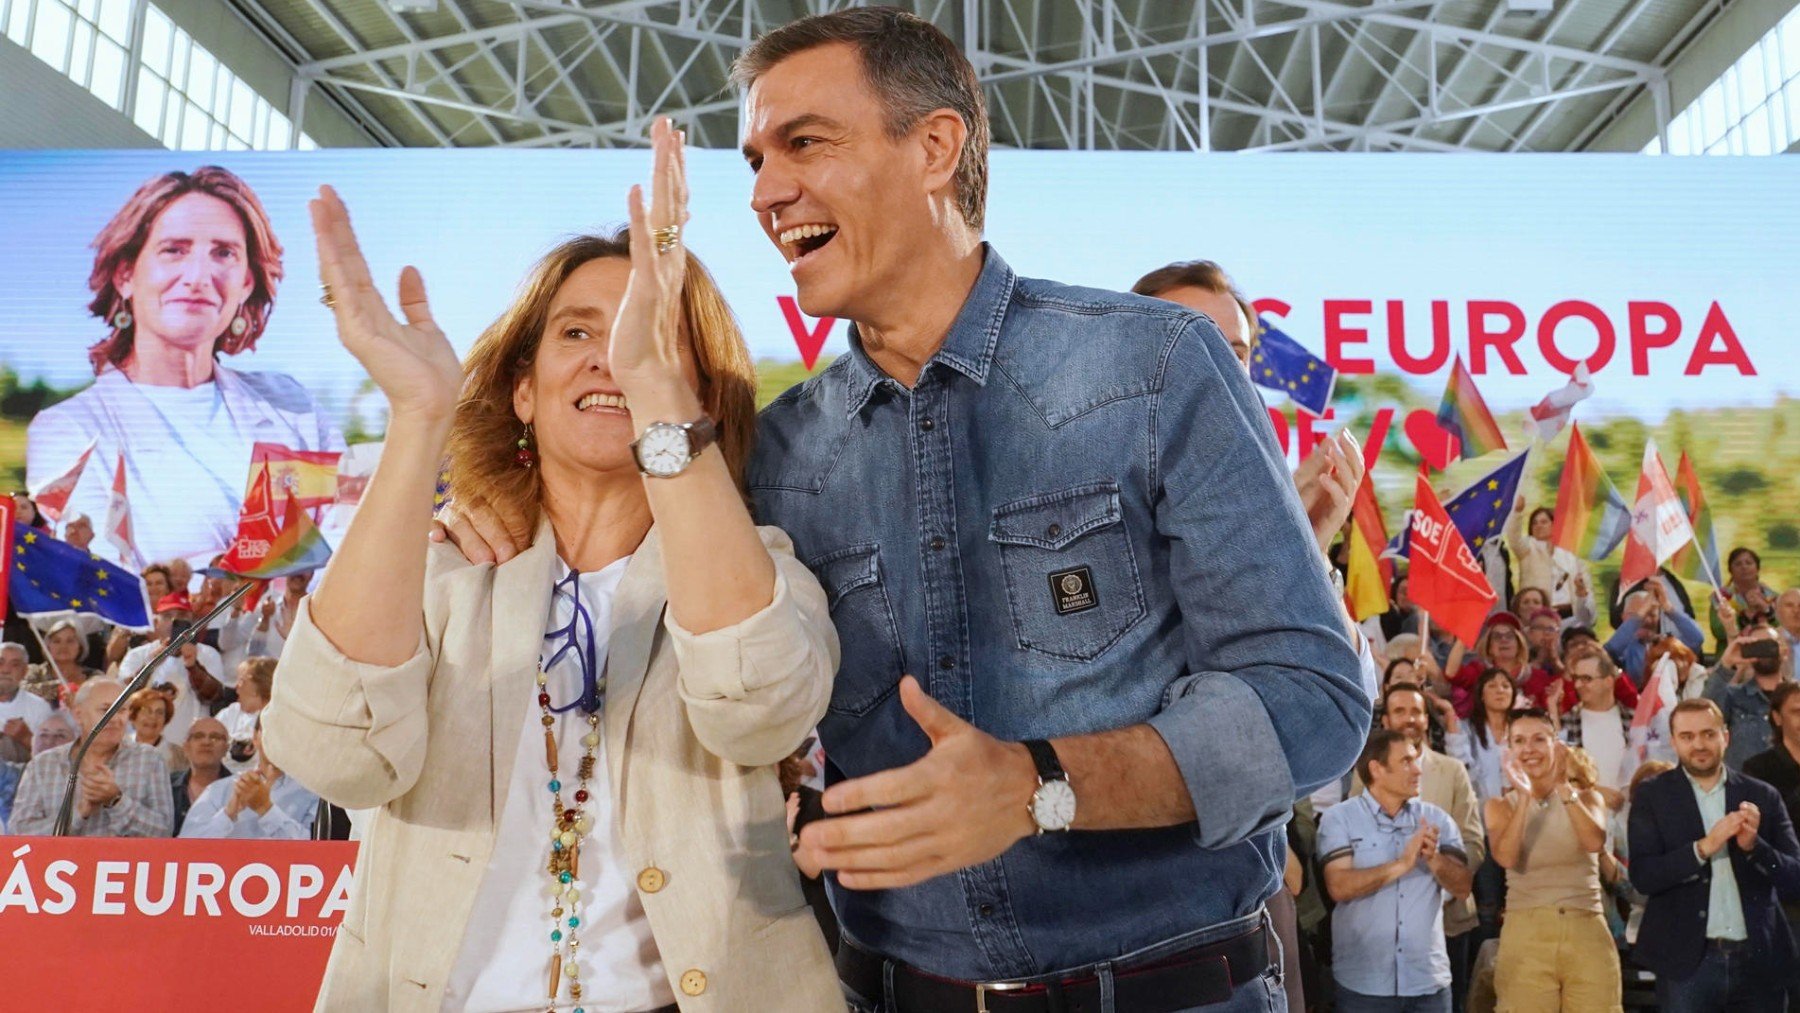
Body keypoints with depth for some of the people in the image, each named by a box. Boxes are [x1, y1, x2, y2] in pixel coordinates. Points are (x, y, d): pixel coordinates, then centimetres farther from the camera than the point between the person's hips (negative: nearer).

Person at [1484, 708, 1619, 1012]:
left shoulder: (1587, 797, 8)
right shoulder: (1500, 806, 4)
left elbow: (1595, 842, -13)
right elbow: (1506, 858, -15)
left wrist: (1564, 787, -22)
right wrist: (1523, 796, -21)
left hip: (1587, 934, 1)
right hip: (1525, 937, -1)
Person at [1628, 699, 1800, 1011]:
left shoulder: (1762, 796, 4)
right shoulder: (1653, 795, -2)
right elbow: (1642, 876, -9)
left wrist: (1754, 845, -16)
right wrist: (1704, 847, -21)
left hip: (1759, 961, 2)